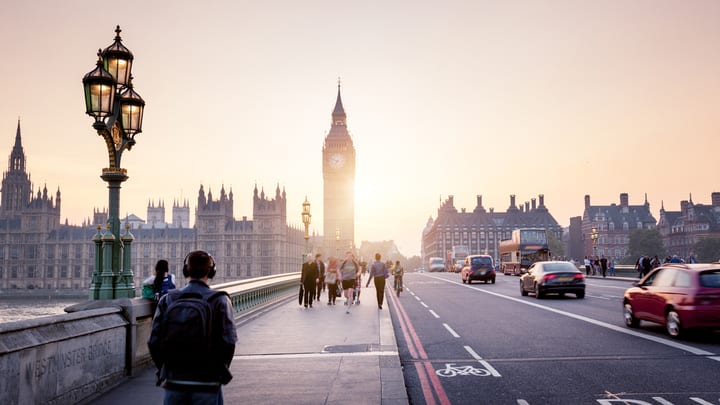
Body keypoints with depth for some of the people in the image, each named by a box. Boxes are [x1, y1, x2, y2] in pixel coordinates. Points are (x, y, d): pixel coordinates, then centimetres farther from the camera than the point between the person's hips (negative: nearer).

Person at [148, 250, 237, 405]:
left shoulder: (167, 300, 1)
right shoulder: (219, 300, -6)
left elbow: (154, 341, -1)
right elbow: (228, 341, -11)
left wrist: (164, 369, 13)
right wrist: (220, 370, 4)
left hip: (174, 381, 3)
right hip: (206, 382, -2)